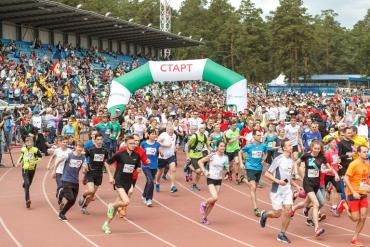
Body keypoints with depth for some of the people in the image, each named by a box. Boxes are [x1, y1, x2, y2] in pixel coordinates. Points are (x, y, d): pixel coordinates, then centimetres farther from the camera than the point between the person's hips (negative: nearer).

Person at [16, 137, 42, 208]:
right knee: (26, 184, -15)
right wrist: (19, 162, 9)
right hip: (25, 169, 0)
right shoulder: (23, 149, 2)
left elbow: (40, 157, -1)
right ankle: (27, 200, -21)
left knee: (28, 184, 14)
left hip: (32, 169, 0)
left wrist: (34, 162, -15)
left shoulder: (35, 150, -9)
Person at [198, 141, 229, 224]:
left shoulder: (225, 157, 2)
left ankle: (204, 217, 21)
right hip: (211, 179, -5)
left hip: (219, 180, 5)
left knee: (213, 201, 5)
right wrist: (204, 171, -13)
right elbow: (200, 161, -6)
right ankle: (204, 204, 10)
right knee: (215, 197, -22)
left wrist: (226, 167, -9)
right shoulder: (212, 156, -12)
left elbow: (226, 169, 14)